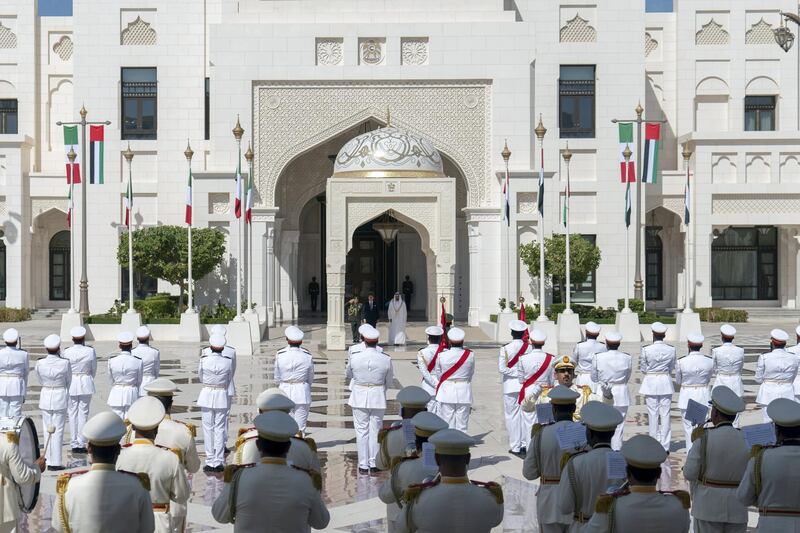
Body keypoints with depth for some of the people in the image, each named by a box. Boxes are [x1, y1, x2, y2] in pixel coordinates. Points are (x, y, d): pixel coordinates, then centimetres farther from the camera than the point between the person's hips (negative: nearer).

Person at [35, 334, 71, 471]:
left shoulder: (40, 363, -8)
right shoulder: (65, 363, -14)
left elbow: (40, 381, 6)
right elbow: (69, 381, 0)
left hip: (45, 397, 2)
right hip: (60, 397, -2)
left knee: (47, 430, 14)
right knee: (58, 431, 4)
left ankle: (49, 460, 19)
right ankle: (55, 462, 4)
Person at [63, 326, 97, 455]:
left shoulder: (67, 352, -7)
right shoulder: (90, 351, -7)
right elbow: (94, 369, 2)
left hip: (71, 384, 0)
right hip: (86, 383, 0)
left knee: (72, 413, 7)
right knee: (83, 413, 4)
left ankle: (74, 444, 10)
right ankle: (81, 443, 4)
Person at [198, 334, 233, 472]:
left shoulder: (204, 359, -9)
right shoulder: (228, 361, -8)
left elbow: (200, 377, 6)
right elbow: (229, 379, 5)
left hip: (206, 395, 0)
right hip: (222, 396, 0)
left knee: (208, 429, 6)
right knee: (220, 429, 6)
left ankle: (210, 462, 6)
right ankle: (219, 462, 6)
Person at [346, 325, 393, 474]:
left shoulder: (355, 358, -9)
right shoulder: (386, 360, -8)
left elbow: (348, 374, 9)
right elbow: (389, 381, 5)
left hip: (359, 397, 0)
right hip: (378, 397, 1)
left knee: (361, 431, 6)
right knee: (375, 431, 10)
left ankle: (363, 465, 8)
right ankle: (374, 464, 13)